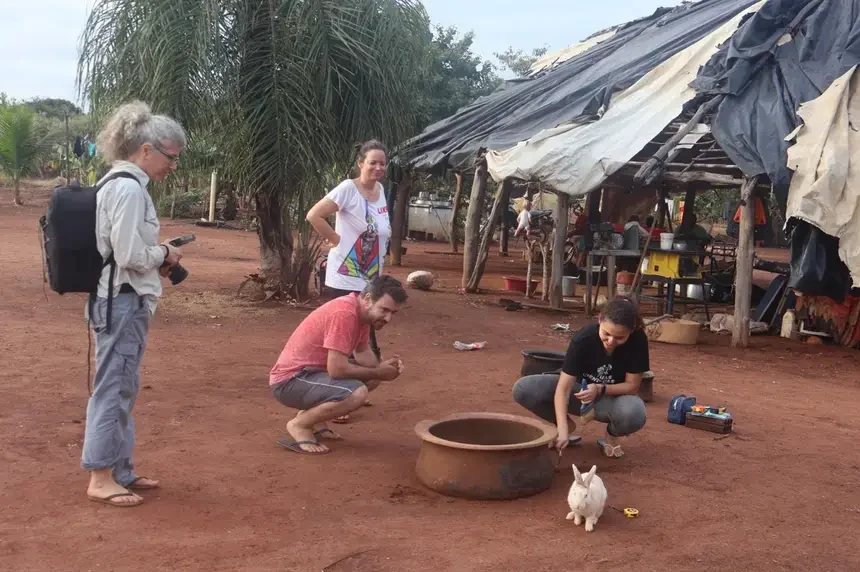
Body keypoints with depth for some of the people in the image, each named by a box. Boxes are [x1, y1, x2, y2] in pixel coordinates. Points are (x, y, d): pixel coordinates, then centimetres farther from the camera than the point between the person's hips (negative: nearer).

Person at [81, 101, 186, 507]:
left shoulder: (121, 183, 13)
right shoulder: (129, 188, -18)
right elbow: (130, 256, -22)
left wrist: (157, 259, 8)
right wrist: (165, 255, -6)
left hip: (124, 299, 10)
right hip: (123, 301, -10)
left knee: (121, 388, 15)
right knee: (114, 387, -2)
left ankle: (118, 470, 26)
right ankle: (101, 478, 8)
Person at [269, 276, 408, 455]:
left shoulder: (364, 310, 4)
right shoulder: (344, 313, -26)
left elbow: (362, 352, 13)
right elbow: (337, 369, -27)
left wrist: (382, 367, -8)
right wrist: (377, 372, -14)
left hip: (313, 371, 10)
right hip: (290, 380, -10)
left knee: (373, 378, 10)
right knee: (356, 392, -29)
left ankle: (312, 414, 13)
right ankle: (299, 425, -7)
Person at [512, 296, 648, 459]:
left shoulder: (638, 340, -25)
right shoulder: (583, 339, -27)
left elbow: (632, 386, -17)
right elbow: (563, 388, -30)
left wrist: (600, 389, -34)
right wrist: (562, 429, -42)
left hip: (613, 397, 0)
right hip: (579, 390, 1)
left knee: (634, 413, -40)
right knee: (523, 390, -25)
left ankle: (611, 435, -1)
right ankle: (568, 424, 4)